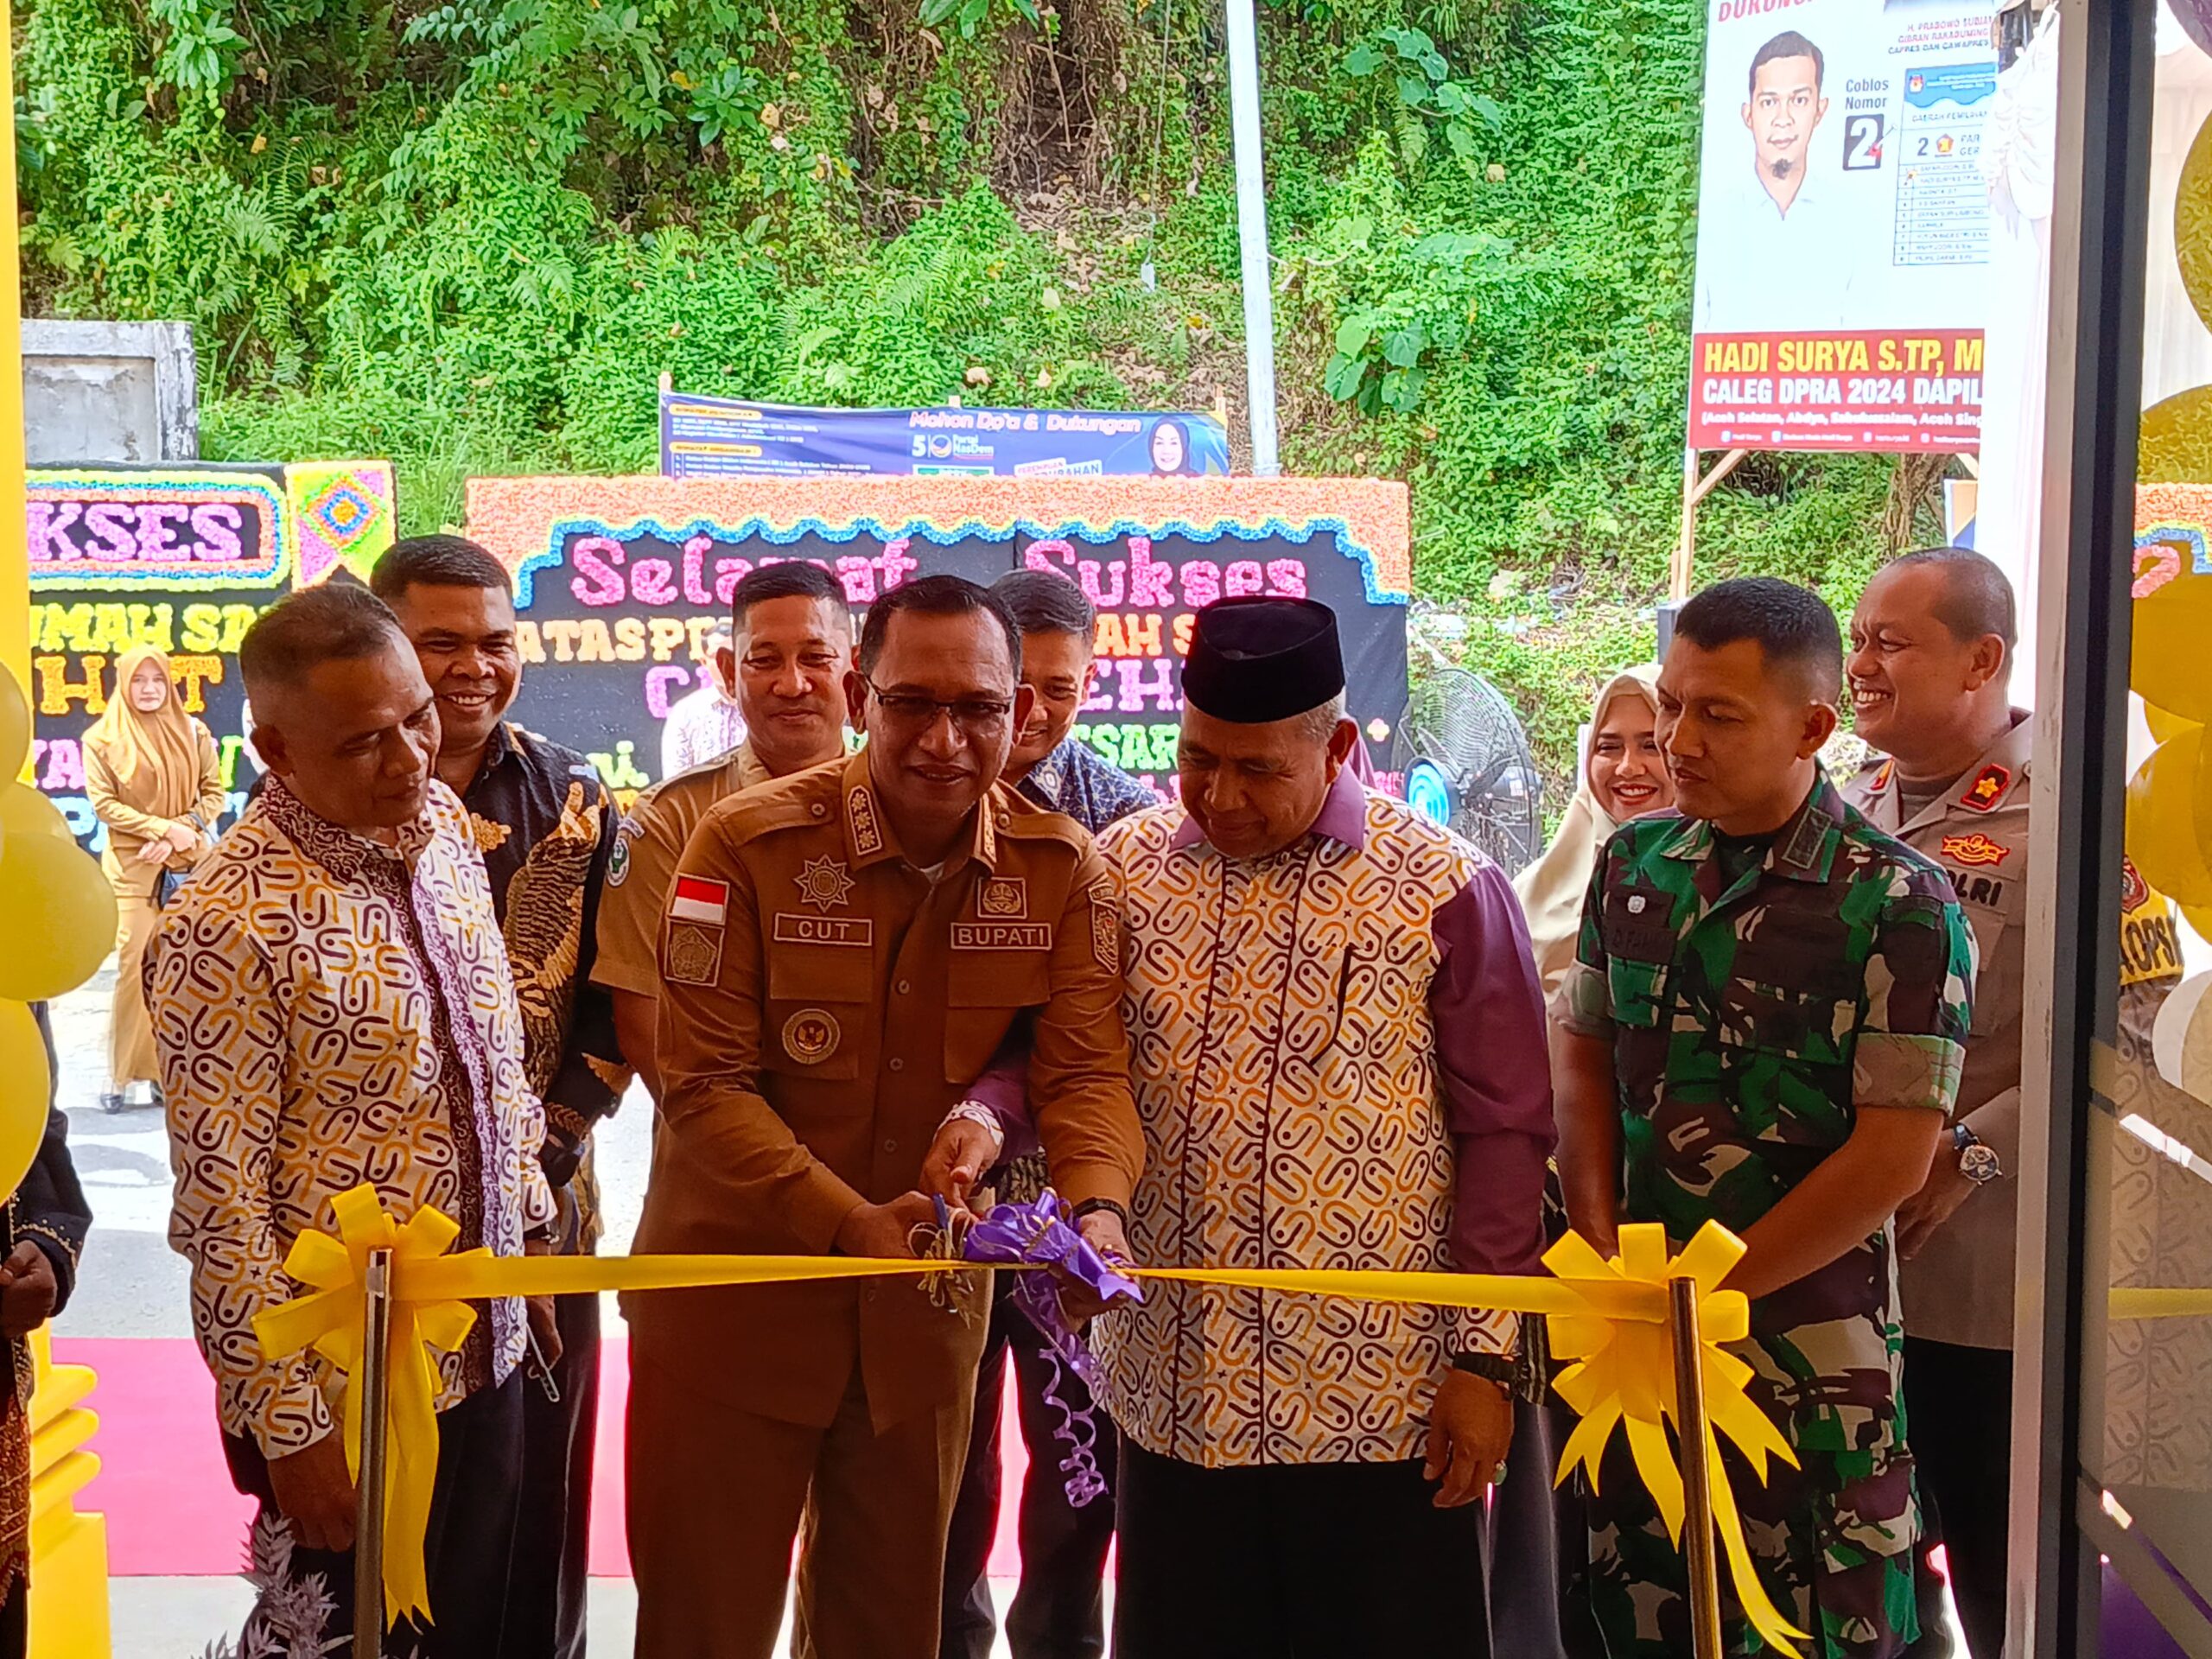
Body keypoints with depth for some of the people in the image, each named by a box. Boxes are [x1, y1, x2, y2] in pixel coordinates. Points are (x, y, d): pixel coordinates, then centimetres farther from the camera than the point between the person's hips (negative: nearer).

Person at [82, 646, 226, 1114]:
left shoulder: (193, 733, 7)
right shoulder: (101, 739, 1)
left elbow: (214, 792, 4)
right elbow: (104, 803, -4)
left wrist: (179, 834, -11)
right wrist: (164, 827, -14)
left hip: (190, 864, 2)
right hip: (132, 866, -2)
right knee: (136, 966, -8)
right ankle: (130, 1074, -1)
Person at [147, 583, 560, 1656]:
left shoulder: (442, 822, 1)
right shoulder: (230, 927, -22)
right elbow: (221, 1204, -20)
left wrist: (525, 1237, 15)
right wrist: (289, 1426, -17)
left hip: (483, 1353, 7)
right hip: (346, 1400, -7)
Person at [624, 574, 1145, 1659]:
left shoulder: (1062, 868, -5)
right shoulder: (749, 845, -15)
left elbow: (1086, 1071, -10)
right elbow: (706, 1086, -17)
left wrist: (1094, 1207, -31)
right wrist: (847, 1223, -30)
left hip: (928, 1299, 3)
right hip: (737, 1289, -3)